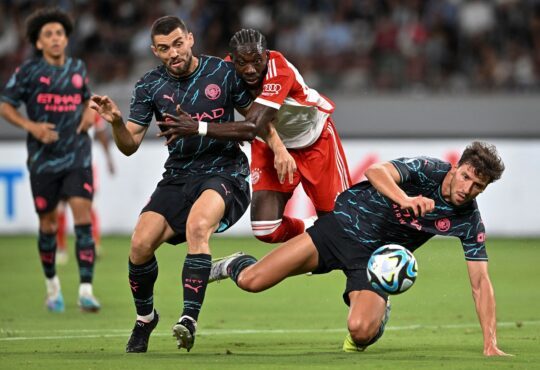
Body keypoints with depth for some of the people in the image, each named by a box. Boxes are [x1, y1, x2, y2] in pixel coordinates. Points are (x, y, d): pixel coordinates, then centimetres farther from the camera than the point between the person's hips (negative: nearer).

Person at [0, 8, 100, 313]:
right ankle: (52, 285, 29)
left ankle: (86, 290, -16)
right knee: (48, 224, 6)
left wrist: (89, 113, 3)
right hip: (44, 158, -2)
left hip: (77, 156, 2)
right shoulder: (29, 71, -4)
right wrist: (31, 126, -15)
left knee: (83, 216, -13)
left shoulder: (78, 68, 7)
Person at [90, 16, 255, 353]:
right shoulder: (151, 85, 1)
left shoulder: (222, 72, -5)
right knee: (141, 243, -15)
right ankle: (145, 318, 13)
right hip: (178, 176, 3)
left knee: (197, 225, -34)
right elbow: (130, 145, 0)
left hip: (225, 171, -3)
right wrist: (116, 122, -19)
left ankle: (190, 319, -34)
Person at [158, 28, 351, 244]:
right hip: (272, 142, 3)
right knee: (266, 231, -12)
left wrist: (198, 128, -47)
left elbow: (254, 126, -44)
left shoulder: (280, 70, -37)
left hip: (316, 139, -3)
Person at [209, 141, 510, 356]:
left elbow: (481, 283, -10)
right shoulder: (428, 171, -19)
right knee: (252, 281, -11)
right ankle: (233, 265, 29)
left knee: (361, 331, -27)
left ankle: (379, 310, 13)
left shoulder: (470, 222, -12)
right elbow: (376, 171, -34)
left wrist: (491, 345, -19)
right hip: (345, 225, -2)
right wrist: (405, 199, -55)